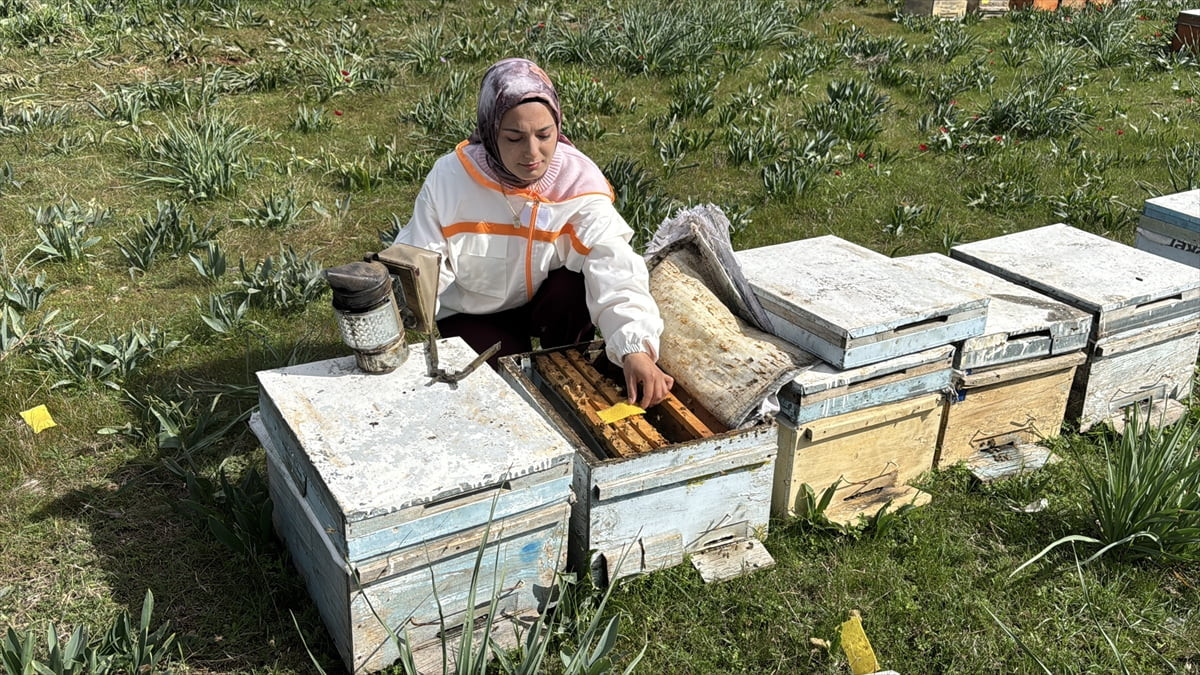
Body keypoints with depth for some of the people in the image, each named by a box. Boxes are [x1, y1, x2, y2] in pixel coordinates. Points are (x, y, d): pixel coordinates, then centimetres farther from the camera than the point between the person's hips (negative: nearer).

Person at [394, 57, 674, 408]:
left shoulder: (578, 180, -24)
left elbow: (613, 268, -37)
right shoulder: (450, 178, -21)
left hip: (545, 303, 1)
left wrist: (635, 349, -52)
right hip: (470, 313, 0)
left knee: (574, 288, -30)